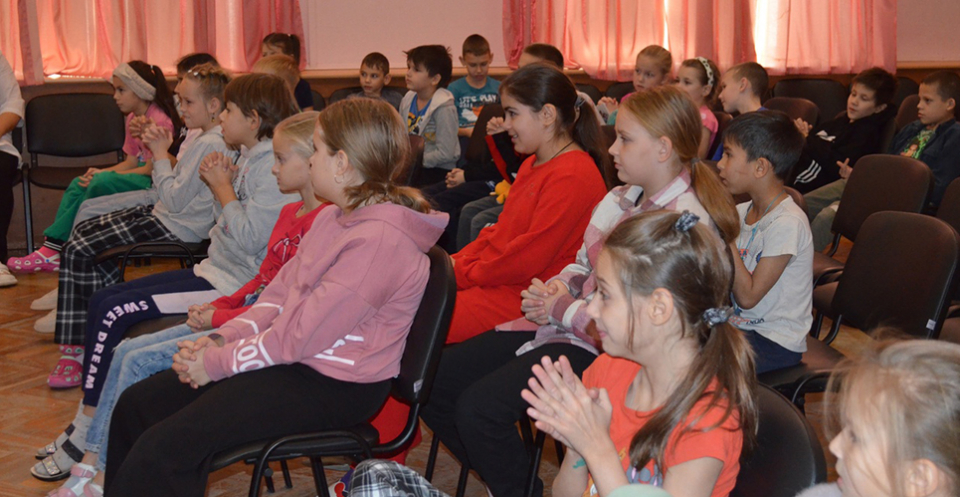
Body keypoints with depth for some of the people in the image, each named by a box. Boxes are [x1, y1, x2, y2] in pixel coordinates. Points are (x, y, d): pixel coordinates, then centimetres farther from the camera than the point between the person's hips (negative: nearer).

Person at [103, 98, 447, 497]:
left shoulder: (381, 240, -22)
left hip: (335, 388, -10)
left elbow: (299, 337, -22)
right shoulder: (333, 218, 9)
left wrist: (216, 363, -13)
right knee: (137, 404, 8)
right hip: (293, 359, 10)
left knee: (161, 449, -20)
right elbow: (281, 291, 13)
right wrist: (222, 340, -1)